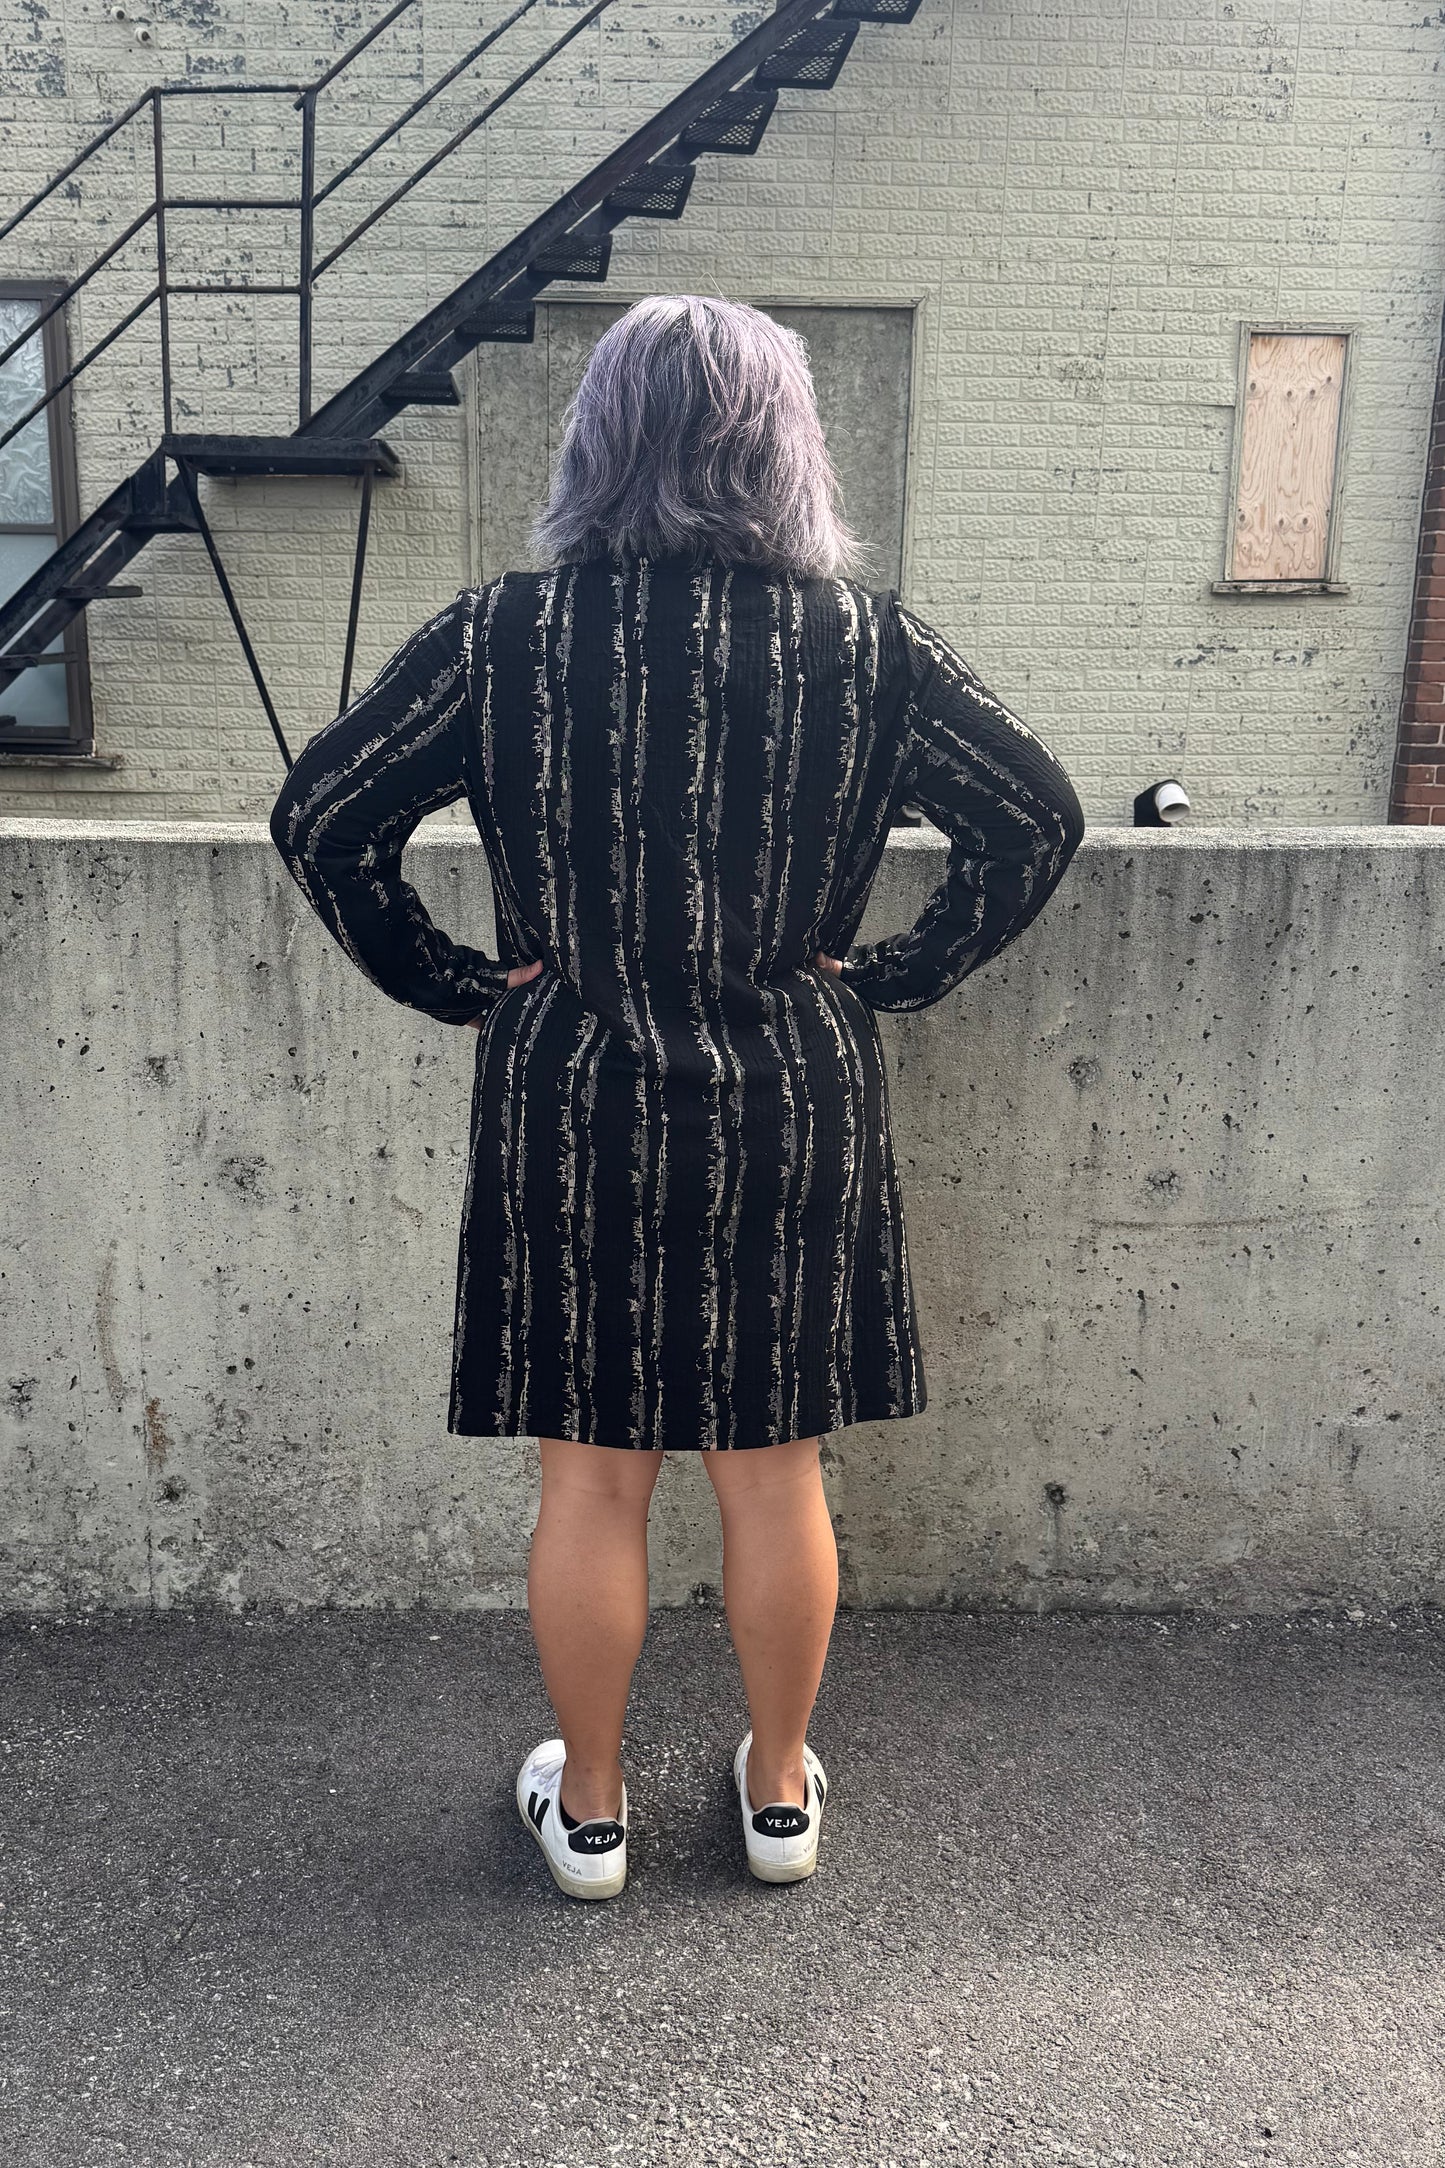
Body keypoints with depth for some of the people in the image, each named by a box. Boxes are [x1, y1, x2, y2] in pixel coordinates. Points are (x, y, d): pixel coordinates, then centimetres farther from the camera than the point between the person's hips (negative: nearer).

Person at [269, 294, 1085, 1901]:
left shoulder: (503, 635, -7)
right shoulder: (866, 642, -4)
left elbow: (319, 818, -6)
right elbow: (1038, 820, -2)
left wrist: (455, 981, 1)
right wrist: (890, 974, 3)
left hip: (572, 1107, -1)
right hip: (794, 1107, 1)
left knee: (591, 1481, 14)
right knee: (775, 1474, 16)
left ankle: (587, 1811, 33)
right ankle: (778, 1795, 36)